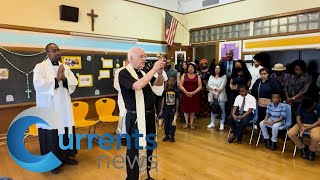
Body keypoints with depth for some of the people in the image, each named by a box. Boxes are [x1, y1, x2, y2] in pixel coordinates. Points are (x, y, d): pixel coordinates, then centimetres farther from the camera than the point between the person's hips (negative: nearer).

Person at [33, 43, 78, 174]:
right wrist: (56, 79, -18)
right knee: (51, 134, 2)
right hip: (49, 108, -5)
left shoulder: (65, 67, 10)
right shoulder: (40, 67, -5)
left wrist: (64, 78, -14)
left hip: (64, 107, 5)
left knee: (66, 130, 11)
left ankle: (65, 156, 28)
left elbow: (74, 83, 3)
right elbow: (38, 85, -19)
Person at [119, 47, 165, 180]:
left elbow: (159, 83, 15)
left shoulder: (143, 72, 10)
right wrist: (154, 69, -23)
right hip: (136, 117, -8)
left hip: (149, 115, 8)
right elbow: (138, 85, -30)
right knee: (134, 149, 4)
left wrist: (160, 71, -5)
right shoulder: (124, 73, -12)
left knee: (149, 147, 19)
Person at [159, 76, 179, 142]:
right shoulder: (165, 91, -1)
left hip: (173, 109, -1)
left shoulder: (176, 91, -2)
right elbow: (163, 100, 4)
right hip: (166, 109, 1)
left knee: (173, 123, 5)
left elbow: (177, 101, 2)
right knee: (166, 123, 9)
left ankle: (172, 136, 17)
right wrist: (161, 110, 2)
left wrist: (177, 111, -1)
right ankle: (167, 135, 21)